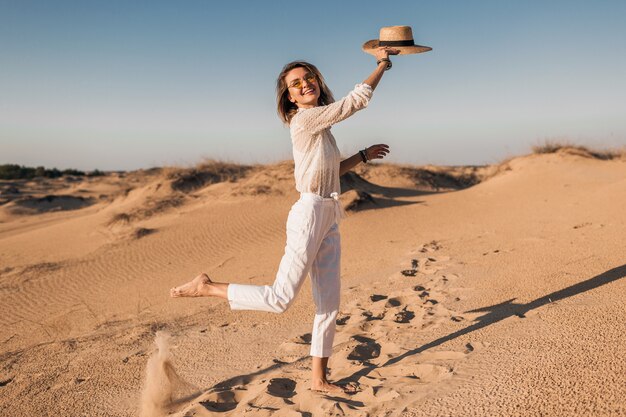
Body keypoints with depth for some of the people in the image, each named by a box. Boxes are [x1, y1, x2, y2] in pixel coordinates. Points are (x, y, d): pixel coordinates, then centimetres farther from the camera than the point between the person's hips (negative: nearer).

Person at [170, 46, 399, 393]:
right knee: (280, 299, -8)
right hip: (310, 214, -9)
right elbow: (357, 99, -7)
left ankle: (319, 379, 20)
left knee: (329, 303, 9)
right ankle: (206, 287, 8)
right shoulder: (306, 118, -9)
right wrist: (382, 64, 4)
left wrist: (363, 156, 24)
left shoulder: (318, 124, 18)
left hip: (328, 220, 9)